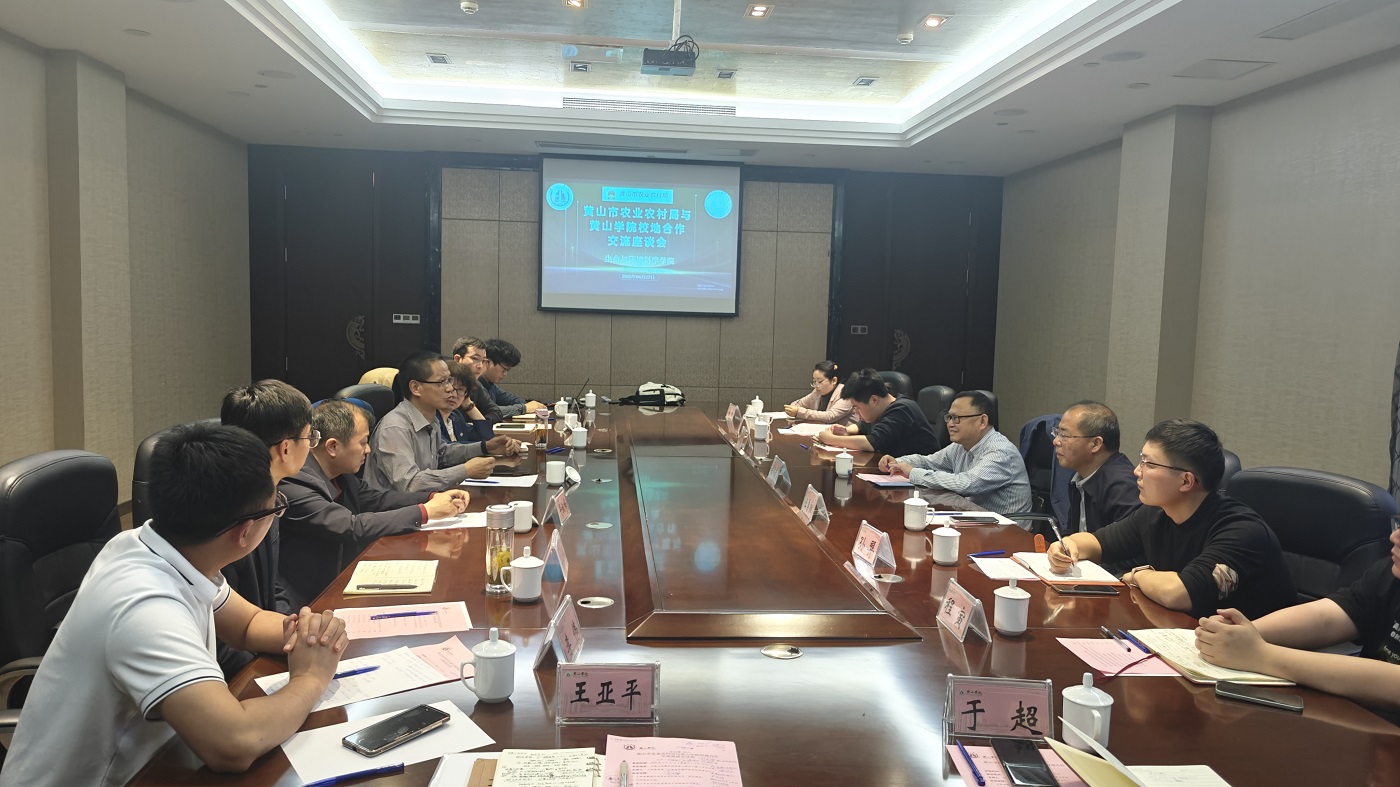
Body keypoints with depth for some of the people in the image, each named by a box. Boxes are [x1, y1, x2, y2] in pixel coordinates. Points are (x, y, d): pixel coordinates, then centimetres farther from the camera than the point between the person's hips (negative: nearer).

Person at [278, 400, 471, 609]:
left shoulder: (339, 475, 2)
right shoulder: (294, 486, -24)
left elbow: (377, 499, 15)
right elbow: (354, 528, -27)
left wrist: (435, 498, 0)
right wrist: (425, 512, -20)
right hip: (312, 603, -8)